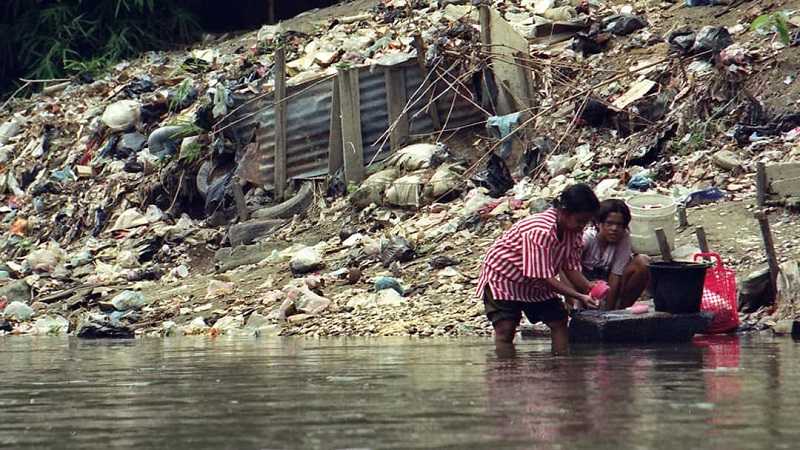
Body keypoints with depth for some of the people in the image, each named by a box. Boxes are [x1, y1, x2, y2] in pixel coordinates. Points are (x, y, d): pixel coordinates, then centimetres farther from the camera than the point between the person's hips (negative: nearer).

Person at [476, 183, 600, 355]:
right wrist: (579, 296, -36)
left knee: (559, 320, -4)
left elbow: (570, 267, -7)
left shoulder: (574, 231, -10)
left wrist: (591, 289, -24)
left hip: (536, 283, 8)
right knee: (505, 329, -16)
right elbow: (545, 277, -33)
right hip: (503, 277, -8)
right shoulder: (541, 232, -36)